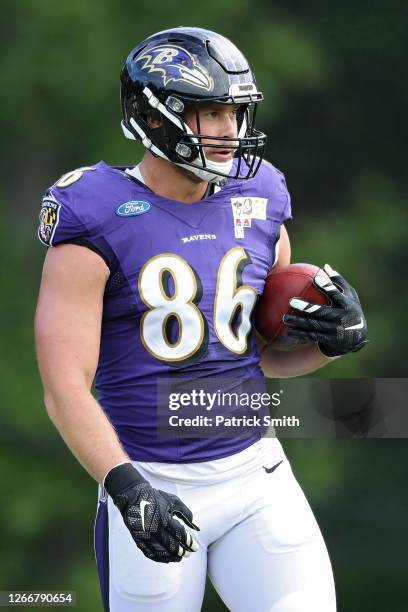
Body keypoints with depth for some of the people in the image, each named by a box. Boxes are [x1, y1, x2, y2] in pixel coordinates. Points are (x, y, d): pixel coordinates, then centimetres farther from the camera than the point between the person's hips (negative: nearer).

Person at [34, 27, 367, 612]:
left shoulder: (258, 204, 7)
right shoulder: (98, 220, -10)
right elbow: (66, 388, -14)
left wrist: (332, 339, -3)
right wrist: (125, 486, -28)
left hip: (255, 474, 4)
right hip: (152, 486, -4)